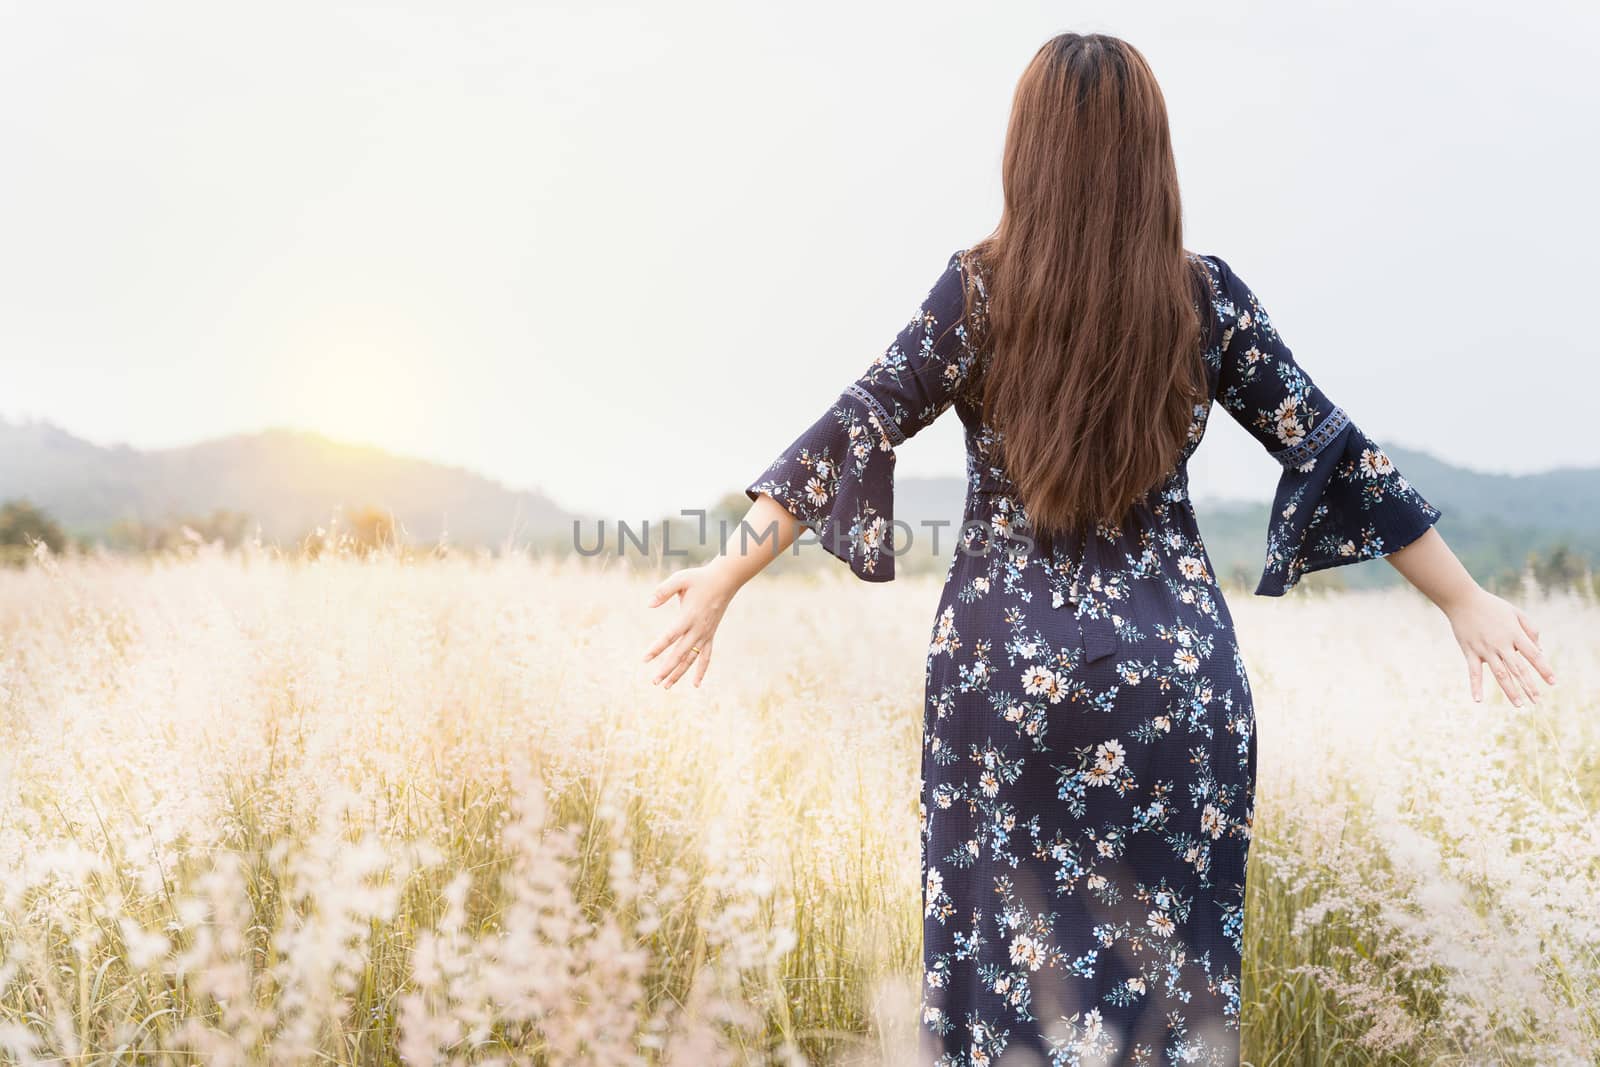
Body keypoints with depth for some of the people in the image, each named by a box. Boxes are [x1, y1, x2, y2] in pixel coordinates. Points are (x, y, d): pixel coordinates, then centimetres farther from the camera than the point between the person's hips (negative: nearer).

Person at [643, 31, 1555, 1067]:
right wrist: (1466, 600, 8)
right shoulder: (1208, 296, -2)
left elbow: (854, 433, -10)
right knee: (1167, 954, 14)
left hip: (1005, 666, 0)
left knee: (1008, 950, 14)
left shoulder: (978, 290, -6)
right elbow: (1334, 452, 1)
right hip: (1174, 670, 1)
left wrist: (729, 573, -7)